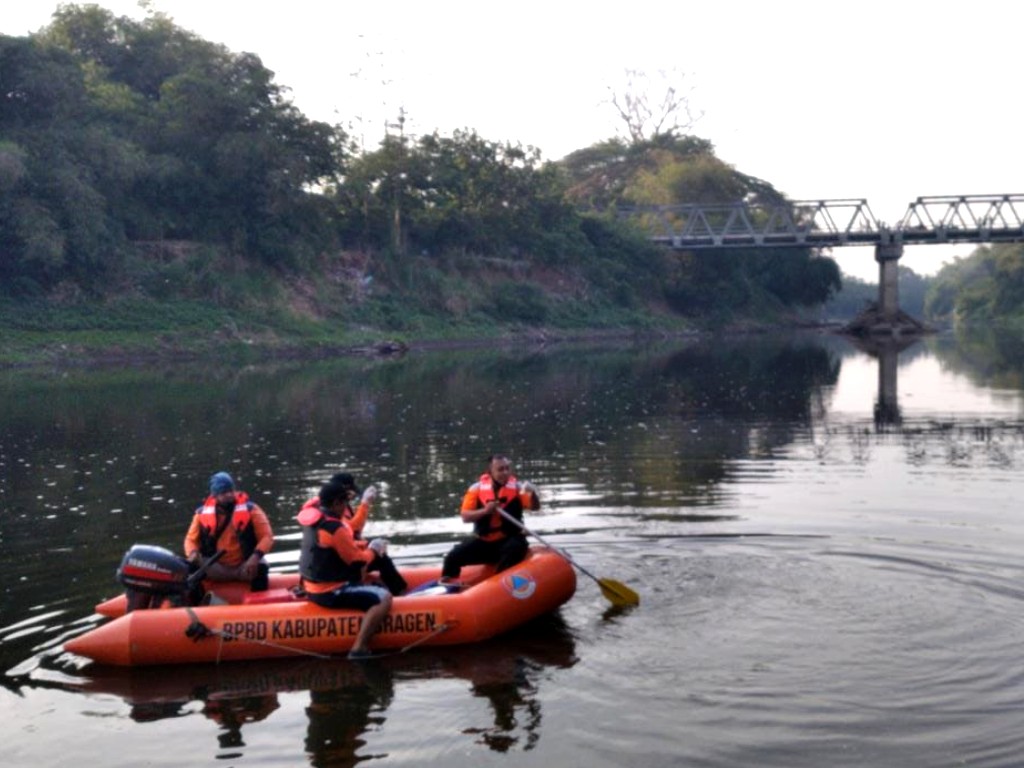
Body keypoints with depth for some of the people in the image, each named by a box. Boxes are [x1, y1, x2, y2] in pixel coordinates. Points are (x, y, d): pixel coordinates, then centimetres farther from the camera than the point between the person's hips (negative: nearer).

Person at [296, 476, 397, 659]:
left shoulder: (311, 511, 2)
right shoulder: (334, 529, -23)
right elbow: (358, 562, -15)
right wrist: (373, 551, 3)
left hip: (313, 586, 10)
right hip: (330, 593, -10)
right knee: (384, 598, -19)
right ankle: (359, 648, -22)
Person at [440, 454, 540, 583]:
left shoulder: (517, 487, -4)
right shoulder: (477, 488, -2)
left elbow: (535, 507, -16)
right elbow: (465, 517, -5)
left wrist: (532, 493, -38)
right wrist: (484, 511, -23)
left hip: (509, 539, -2)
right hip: (482, 541, 2)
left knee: (513, 548, -36)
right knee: (453, 557, -15)